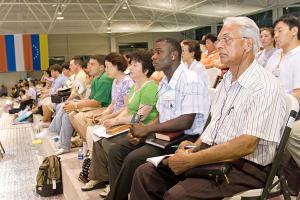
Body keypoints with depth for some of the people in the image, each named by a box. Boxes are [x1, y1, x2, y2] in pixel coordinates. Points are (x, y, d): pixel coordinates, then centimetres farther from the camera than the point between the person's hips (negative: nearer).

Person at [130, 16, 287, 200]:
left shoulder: (265, 87, -15)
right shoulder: (226, 81, 14)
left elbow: (247, 144, -24)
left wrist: (191, 160, -22)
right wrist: (196, 145, 3)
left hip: (243, 167, -8)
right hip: (209, 155, 8)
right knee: (145, 173, -6)